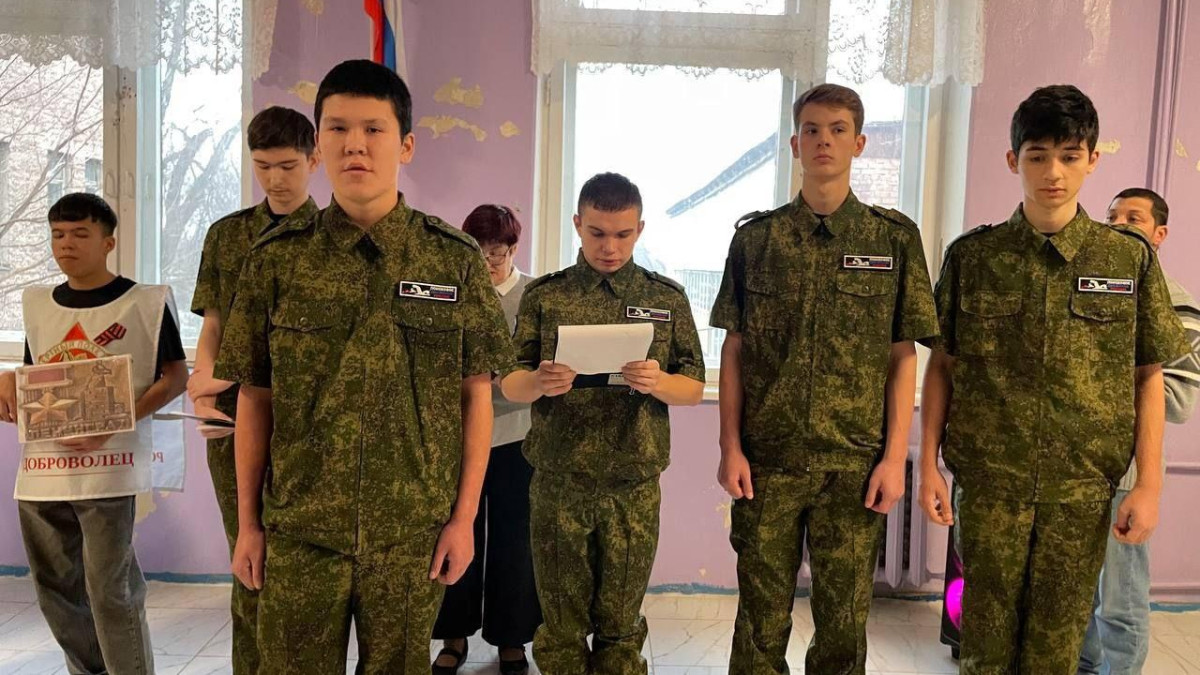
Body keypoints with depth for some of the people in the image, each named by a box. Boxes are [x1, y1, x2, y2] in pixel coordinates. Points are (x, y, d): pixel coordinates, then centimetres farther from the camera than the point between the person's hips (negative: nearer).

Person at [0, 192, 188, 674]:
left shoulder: (144, 302, -4)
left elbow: (175, 378, -5)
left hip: (108, 465, -6)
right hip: (41, 467, 6)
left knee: (110, 590, -6)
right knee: (56, 589, 16)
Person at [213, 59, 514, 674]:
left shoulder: (456, 260, -3)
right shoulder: (275, 259, 0)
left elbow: (475, 396, 0)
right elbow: (255, 400, 4)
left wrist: (464, 517, -2)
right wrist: (248, 523, 5)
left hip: (414, 531, 0)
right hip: (298, 531, 1)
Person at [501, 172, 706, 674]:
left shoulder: (667, 298, 5)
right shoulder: (544, 295, 4)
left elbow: (694, 389, 5)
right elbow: (509, 385, 3)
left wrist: (658, 383, -17)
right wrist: (538, 383, -20)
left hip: (634, 488, 0)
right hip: (557, 485, 0)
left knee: (620, 624, 11)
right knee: (562, 621, 9)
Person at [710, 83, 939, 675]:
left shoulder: (894, 238, 3)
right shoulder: (755, 237, 5)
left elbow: (903, 357, 3)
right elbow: (734, 349, 5)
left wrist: (896, 456, -3)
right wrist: (730, 447, -1)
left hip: (855, 463, 0)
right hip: (765, 460, 1)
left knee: (843, 619, 10)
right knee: (761, 616, 10)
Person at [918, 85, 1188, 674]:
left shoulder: (1130, 258, 2)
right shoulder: (971, 256, 1)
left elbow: (1149, 379, 5)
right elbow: (941, 366, 4)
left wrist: (1149, 485, -1)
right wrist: (928, 465, -1)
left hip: (1084, 486, 1)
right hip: (988, 478, 0)